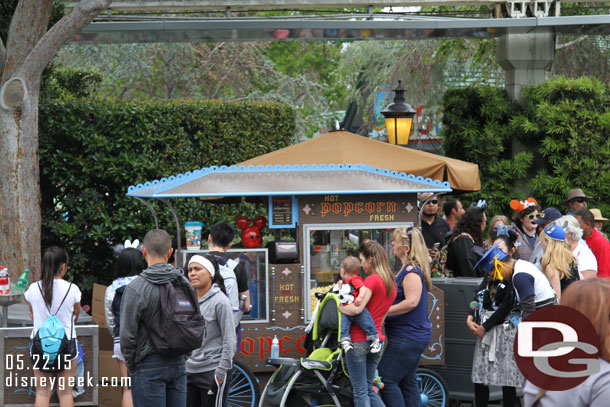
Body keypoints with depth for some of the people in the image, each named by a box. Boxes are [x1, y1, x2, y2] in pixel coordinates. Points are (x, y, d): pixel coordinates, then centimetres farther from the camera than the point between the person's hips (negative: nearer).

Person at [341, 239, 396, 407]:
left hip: (359, 339, -8)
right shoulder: (391, 283, 13)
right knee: (368, 388, 18)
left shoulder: (372, 280, -13)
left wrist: (339, 306, -7)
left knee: (360, 392, -3)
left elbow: (357, 309, -25)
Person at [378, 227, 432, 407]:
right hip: (414, 336, 11)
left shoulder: (412, 271, -18)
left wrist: (383, 311, -24)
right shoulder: (409, 269, 15)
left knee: (386, 380, -9)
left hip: (408, 337, -11)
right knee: (408, 382, 13)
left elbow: (411, 301, -27)